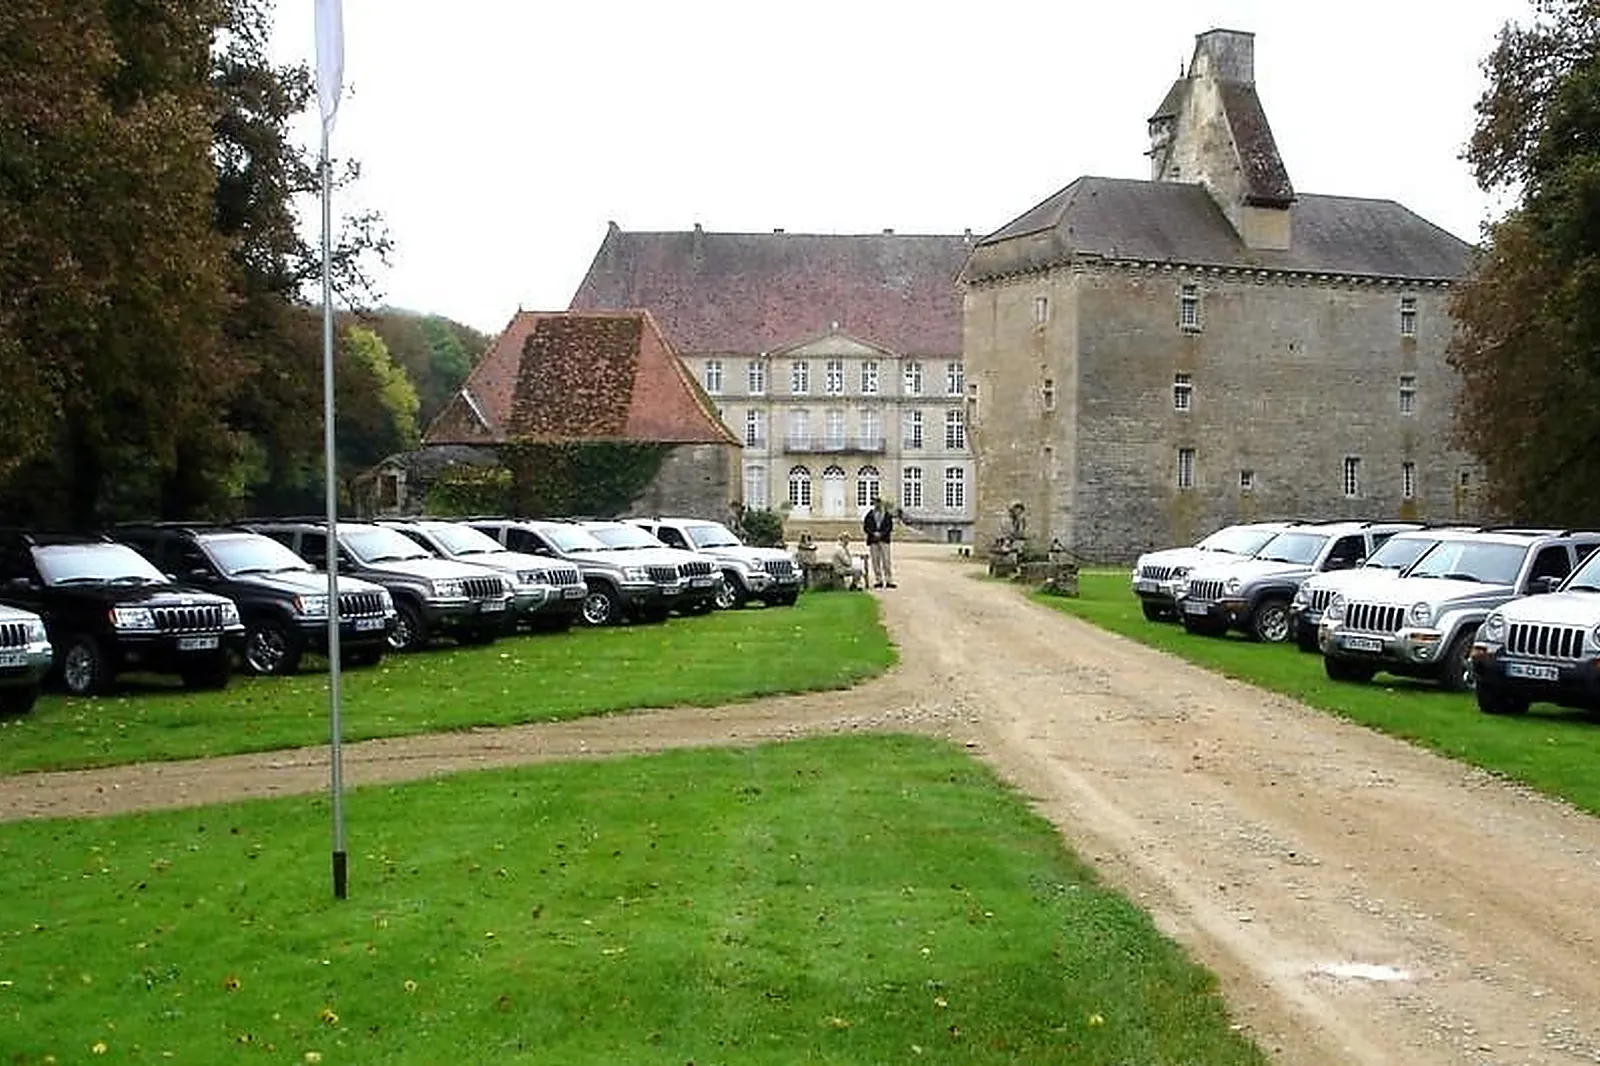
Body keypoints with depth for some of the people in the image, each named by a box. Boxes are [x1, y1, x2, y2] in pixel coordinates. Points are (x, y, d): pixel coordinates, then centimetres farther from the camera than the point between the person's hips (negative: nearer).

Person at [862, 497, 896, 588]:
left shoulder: (887, 515, 6)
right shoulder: (869, 515, 8)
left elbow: (890, 527, 4)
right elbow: (865, 527, 6)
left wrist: (881, 534, -9)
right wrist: (873, 533, -9)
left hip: (884, 540, -1)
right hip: (873, 540, 1)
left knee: (886, 560, -6)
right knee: (875, 561, 1)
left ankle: (889, 581, -4)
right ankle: (878, 581, 7)